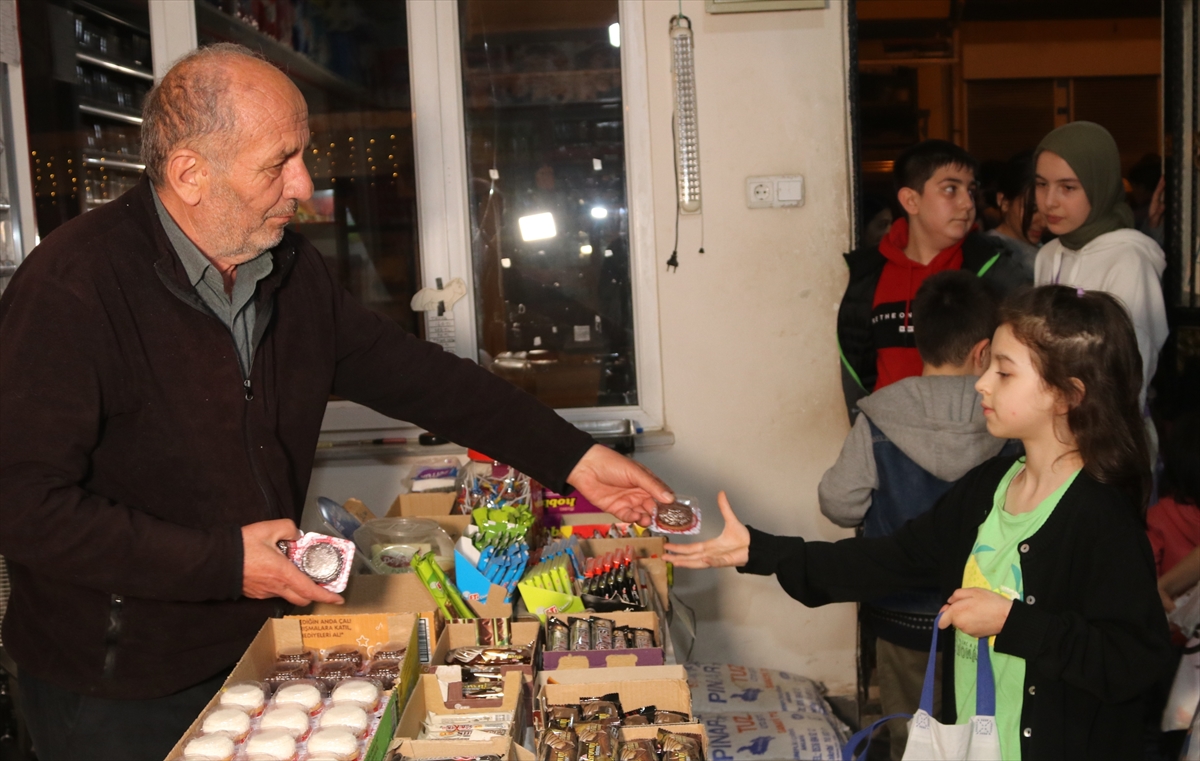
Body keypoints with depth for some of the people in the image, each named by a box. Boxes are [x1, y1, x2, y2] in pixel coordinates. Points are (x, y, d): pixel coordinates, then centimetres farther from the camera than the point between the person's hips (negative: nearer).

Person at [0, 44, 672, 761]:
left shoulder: (291, 268, 0)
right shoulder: (71, 289, -23)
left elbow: (411, 372, 5)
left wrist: (576, 459, 1)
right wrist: (225, 561, -25)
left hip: (253, 645, 6)